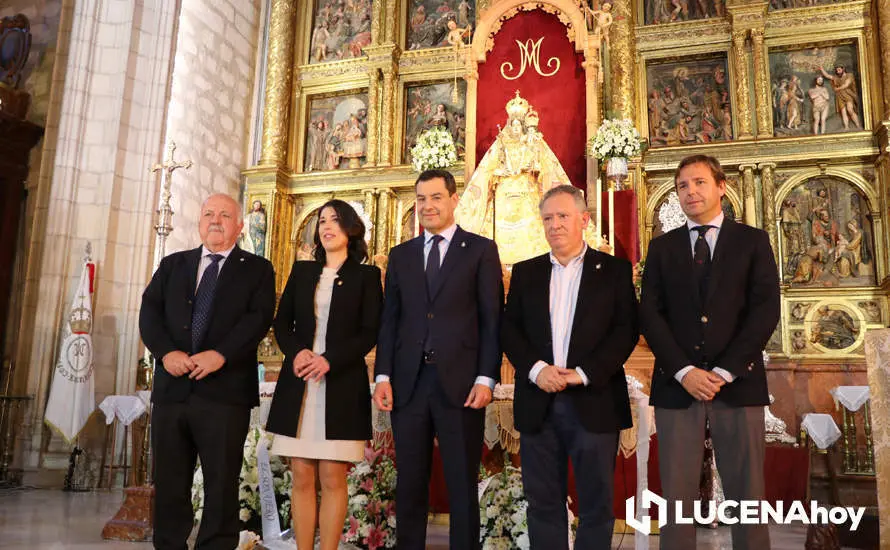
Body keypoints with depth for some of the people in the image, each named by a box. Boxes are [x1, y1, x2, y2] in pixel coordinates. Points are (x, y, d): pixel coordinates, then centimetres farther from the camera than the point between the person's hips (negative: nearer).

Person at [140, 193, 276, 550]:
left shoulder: (257, 270, 7)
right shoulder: (172, 264, 18)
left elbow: (259, 318, -6)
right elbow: (150, 310, 7)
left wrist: (220, 354, -19)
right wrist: (166, 351, -11)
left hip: (225, 390, -3)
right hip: (172, 387, 3)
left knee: (221, 484, 2)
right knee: (169, 484, 10)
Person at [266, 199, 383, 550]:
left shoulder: (366, 276, 5)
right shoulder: (302, 271, 15)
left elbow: (371, 332, -3)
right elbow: (281, 322, 12)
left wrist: (330, 360, -16)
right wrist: (296, 352, -10)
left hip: (342, 386, -3)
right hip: (299, 386, 3)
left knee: (333, 478, -2)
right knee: (302, 478, 4)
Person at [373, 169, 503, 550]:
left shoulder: (481, 250, 4)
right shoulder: (401, 255, 14)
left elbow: (492, 320, -1)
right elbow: (389, 320, 11)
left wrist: (486, 378, -9)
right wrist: (383, 376, 1)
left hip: (460, 384, -3)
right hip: (408, 384, 3)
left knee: (462, 486, 6)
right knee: (409, 485, 11)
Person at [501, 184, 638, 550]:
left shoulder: (615, 270, 4)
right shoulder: (525, 272, 13)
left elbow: (626, 330, -4)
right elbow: (509, 329, 6)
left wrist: (583, 374, -15)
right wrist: (536, 368, -11)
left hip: (594, 401, -2)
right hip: (538, 403, 3)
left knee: (596, 504, 7)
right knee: (543, 503, 10)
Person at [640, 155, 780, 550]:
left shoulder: (753, 241, 10)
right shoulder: (662, 247, 13)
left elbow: (766, 310, -1)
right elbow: (650, 314, 3)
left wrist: (725, 371, -11)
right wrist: (684, 371, -10)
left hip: (738, 383, 0)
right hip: (676, 385, 1)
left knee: (746, 494, 3)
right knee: (677, 495, 2)